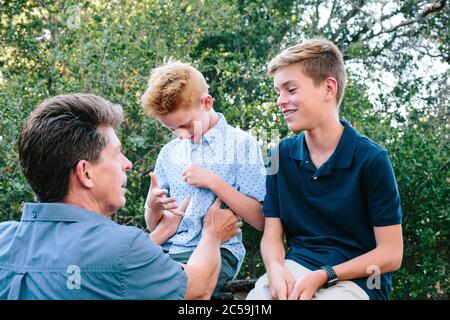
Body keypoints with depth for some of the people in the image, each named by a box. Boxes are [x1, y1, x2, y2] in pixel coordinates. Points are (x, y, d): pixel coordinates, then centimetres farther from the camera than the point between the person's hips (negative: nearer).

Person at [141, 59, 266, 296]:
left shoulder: (241, 144, 0)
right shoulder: (169, 152, 13)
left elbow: (260, 220, -4)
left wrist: (213, 182, -13)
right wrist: (153, 205, -6)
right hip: (168, 248, 4)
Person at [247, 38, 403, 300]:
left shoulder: (371, 159, -9)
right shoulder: (282, 155, 5)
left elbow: (391, 254, -7)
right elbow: (272, 235, 6)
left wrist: (321, 277, -16)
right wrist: (276, 268, -16)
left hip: (355, 279, -3)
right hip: (296, 267, 4)